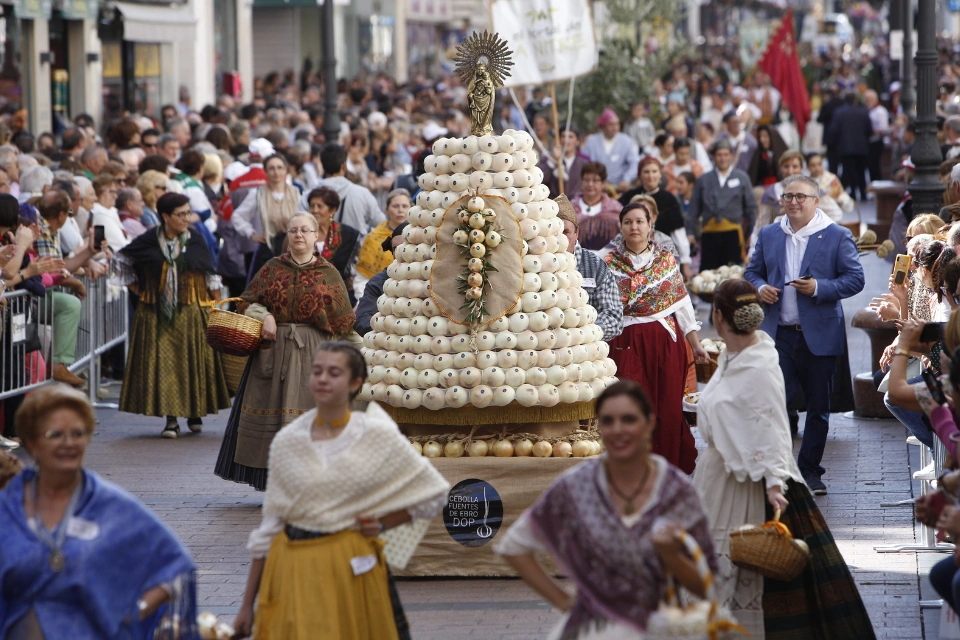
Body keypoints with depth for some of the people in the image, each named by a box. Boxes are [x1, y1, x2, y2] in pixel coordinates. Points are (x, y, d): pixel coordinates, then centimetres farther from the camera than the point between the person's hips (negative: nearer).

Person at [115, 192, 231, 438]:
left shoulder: (196, 241, 0)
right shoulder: (149, 242, -2)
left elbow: (211, 277, 4)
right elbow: (121, 260, 11)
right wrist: (138, 290, 7)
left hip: (192, 313, 0)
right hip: (156, 314, 0)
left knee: (192, 361, 2)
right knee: (163, 361, -4)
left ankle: (195, 412, 18)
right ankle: (171, 419, -1)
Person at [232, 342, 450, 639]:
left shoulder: (377, 436, -3)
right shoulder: (287, 442, 2)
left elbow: (433, 494, 6)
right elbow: (269, 525, 7)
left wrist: (382, 524, -5)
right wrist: (248, 604, 6)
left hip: (350, 569, -2)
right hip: (292, 569, 2)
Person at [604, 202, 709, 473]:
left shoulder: (666, 260, 7)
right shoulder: (609, 263, 3)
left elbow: (682, 306, 9)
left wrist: (696, 344, 6)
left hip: (665, 342, 1)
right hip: (627, 346, -1)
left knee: (668, 409, 1)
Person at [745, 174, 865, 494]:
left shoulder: (837, 236, -1)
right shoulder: (768, 235, 10)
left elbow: (855, 278, -3)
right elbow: (752, 272, 17)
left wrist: (819, 288, -17)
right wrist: (759, 288, -6)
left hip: (819, 336, -1)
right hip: (778, 334, 2)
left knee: (818, 408, 7)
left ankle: (810, 471, 19)